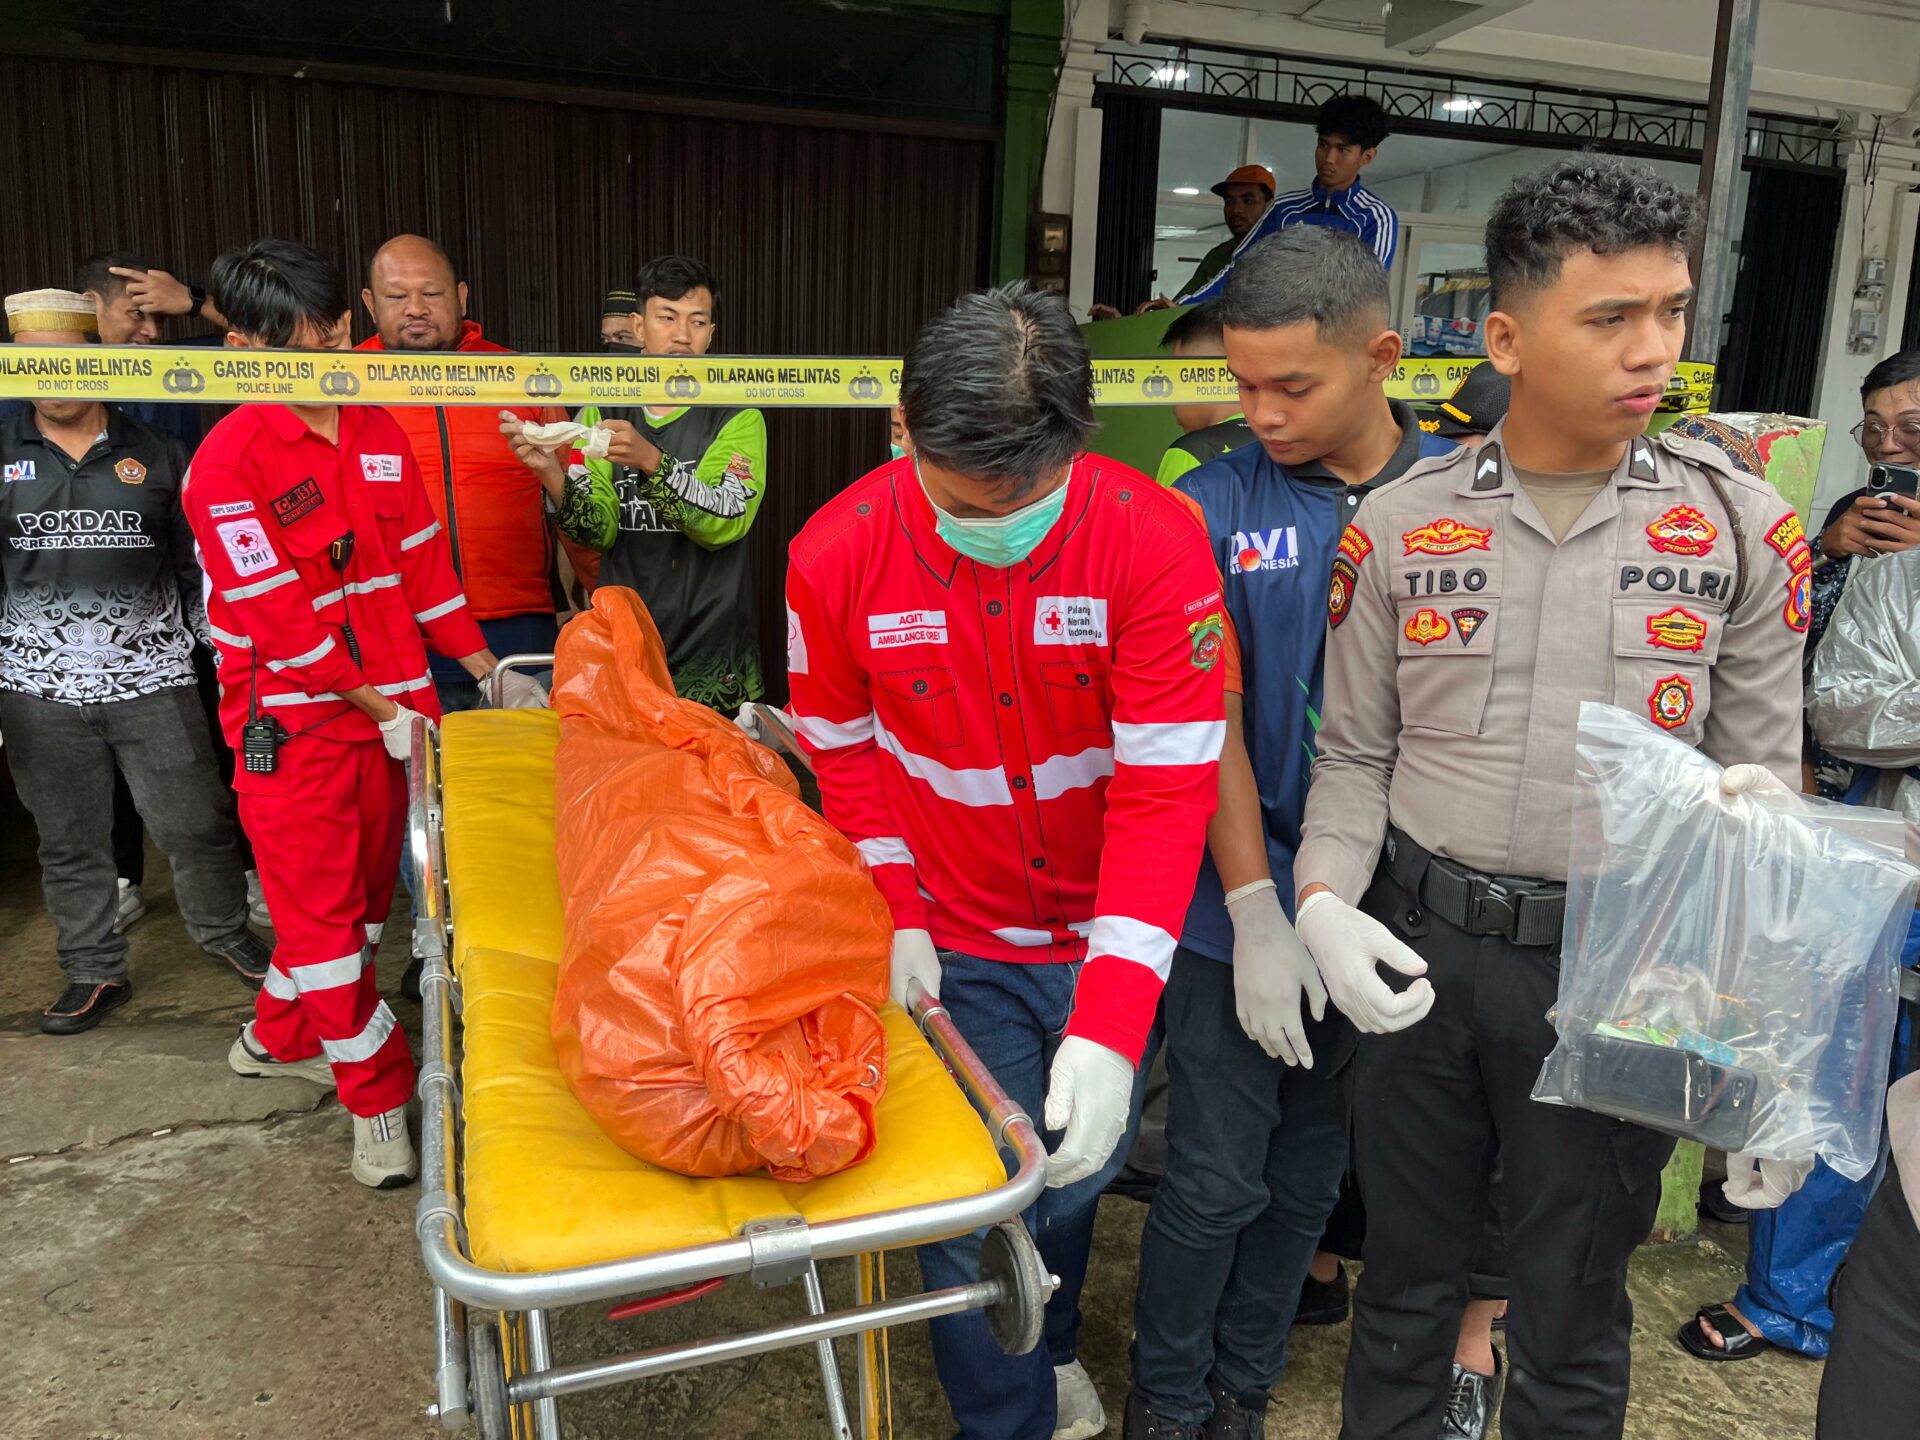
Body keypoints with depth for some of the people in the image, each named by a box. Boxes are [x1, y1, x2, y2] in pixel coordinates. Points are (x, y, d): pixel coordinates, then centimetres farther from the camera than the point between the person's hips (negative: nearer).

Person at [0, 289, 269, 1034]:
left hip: (152, 679, -1)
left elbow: (197, 558, 8)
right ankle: (95, 973, 24)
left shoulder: (155, 455, 5)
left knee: (196, 824, 4)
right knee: (71, 841, 10)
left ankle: (225, 932, 27)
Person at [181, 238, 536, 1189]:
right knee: (321, 911, 1)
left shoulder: (379, 430, 6)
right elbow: (276, 616, -16)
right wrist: (380, 708, -13)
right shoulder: (230, 462, -14)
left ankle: (277, 1037, 39)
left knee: (363, 891, 16)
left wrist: (487, 669, 10)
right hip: (292, 726, -6)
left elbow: (422, 561, 11)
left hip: (391, 709, 7)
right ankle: (379, 1100, 13)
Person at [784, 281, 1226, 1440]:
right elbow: (844, 747, 1)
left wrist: (1110, 1030, -29)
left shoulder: (1154, 540, -22)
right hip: (956, 945, 0)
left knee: (1079, 1165, 17)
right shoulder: (838, 555, -15)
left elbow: (1169, 786, -23)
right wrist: (894, 918, -6)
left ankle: (1049, 1344, 52)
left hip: (1104, 936, 1)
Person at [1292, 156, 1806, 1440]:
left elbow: (1765, 769, 3)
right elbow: (1355, 755, 3)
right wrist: (1324, 902, -12)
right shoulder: (1399, 526, -1)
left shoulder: (1742, 525, -2)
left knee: (1576, 1299, 16)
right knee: (1406, 1270, 18)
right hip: (1421, 945, 1)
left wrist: (1752, 807, -19)